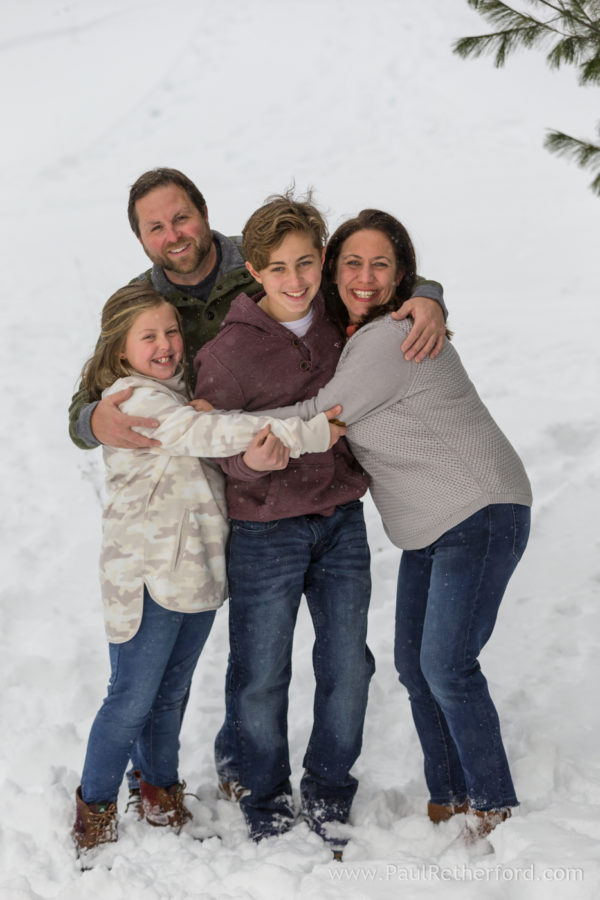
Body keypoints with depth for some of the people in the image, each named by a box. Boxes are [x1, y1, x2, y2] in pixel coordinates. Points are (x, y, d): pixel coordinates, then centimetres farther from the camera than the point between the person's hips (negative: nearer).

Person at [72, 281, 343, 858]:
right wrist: (312, 432, -30)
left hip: (198, 568, 8)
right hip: (146, 576, -8)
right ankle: (95, 810, 18)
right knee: (131, 700, 1)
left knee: (171, 693, 19)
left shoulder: (182, 391, 13)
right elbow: (210, 434, -28)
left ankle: (160, 788, 36)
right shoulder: (131, 400, -17)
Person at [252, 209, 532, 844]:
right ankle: (448, 795, 24)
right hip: (428, 527, 9)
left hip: (481, 512, -9)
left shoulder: (393, 339, -21)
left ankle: (494, 806, 6)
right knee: (414, 663, 10)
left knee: (446, 662, -10)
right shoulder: (353, 334, 8)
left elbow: (318, 418, -19)